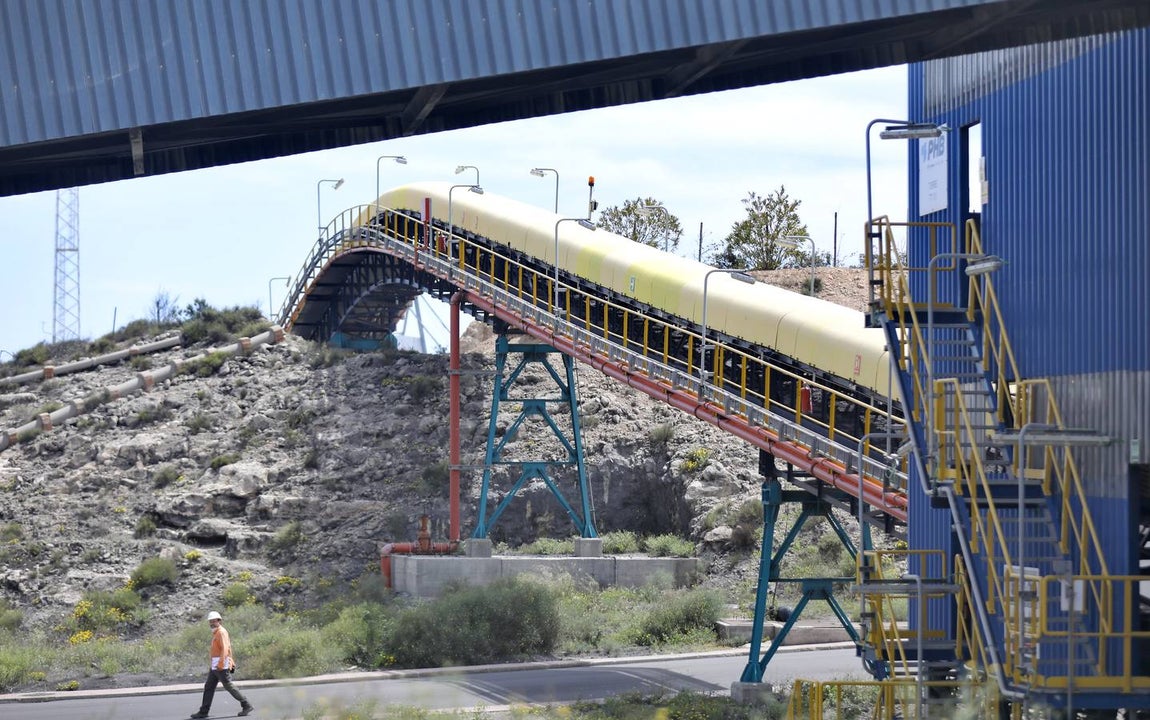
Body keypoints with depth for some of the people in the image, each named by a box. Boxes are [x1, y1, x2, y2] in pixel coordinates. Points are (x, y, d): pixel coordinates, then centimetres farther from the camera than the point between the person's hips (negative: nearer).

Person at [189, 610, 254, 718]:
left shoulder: (221, 632, -13)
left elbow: (225, 649, -23)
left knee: (229, 686, -6)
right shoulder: (216, 633, 18)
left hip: (221, 664, -10)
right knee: (208, 687, 6)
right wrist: (231, 662, 26)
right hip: (216, 666, 10)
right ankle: (204, 711, 6)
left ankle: (246, 706, 0)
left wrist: (220, 664, -29)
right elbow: (228, 648, 24)